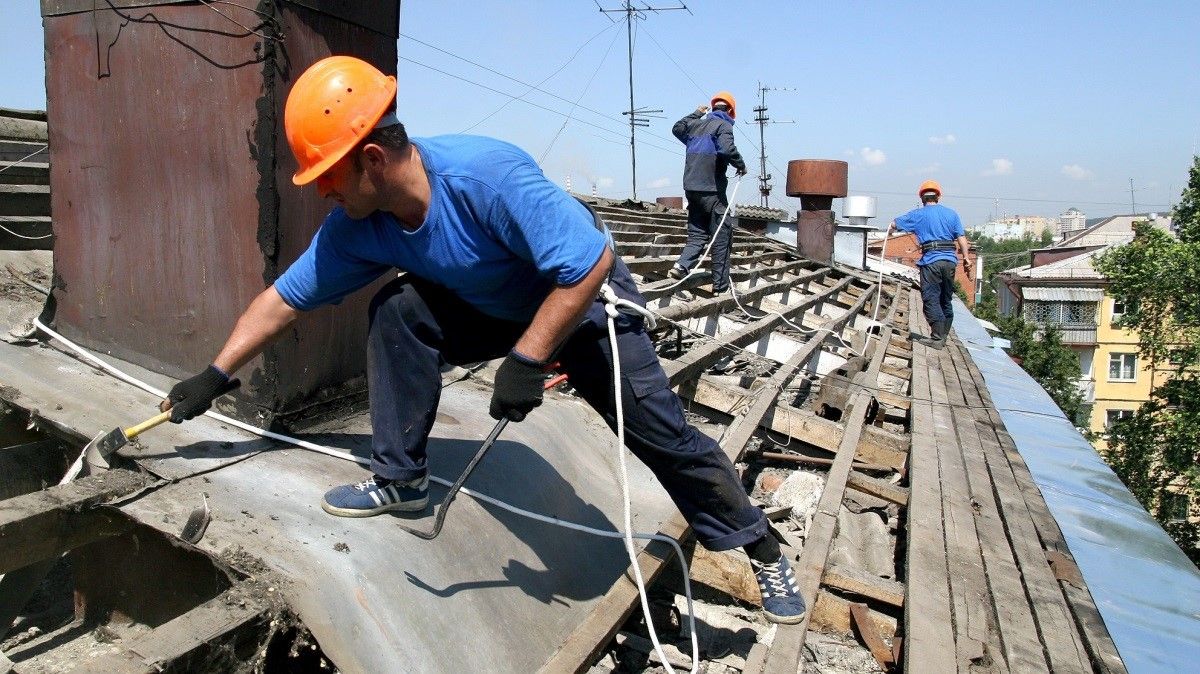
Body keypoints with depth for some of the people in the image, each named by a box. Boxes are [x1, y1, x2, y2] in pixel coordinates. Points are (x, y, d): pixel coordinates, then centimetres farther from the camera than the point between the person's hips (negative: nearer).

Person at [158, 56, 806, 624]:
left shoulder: (485, 174, -37)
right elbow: (284, 297, -5)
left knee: (662, 433, -5)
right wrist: (214, 376, -3)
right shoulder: (356, 226, -15)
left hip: (583, 302, -5)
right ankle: (401, 479, -2)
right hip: (493, 310, 5)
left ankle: (763, 551, 16)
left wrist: (527, 358, -34)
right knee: (397, 310, -18)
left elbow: (591, 262, -36)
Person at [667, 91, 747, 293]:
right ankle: (721, 287, 3)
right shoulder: (723, 125, -5)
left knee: (697, 234, 13)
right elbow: (727, 149, -23)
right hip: (712, 190, -7)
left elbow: (677, 128, 36)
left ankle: (682, 265, -11)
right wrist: (741, 165, -7)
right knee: (722, 238, 1)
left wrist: (696, 114, 44)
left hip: (691, 188, 7)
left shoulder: (696, 124, 15)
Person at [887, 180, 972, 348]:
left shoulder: (918, 214, 4)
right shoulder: (951, 214, 11)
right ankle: (943, 335, 18)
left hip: (931, 260, -4)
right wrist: (966, 258, 6)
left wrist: (890, 230, 38)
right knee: (946, 299, 13)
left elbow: (894, 224, 16)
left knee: (931, 299, -4)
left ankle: (937, 338, -10)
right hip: (950, 260, 5)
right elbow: (961, 237, 4)